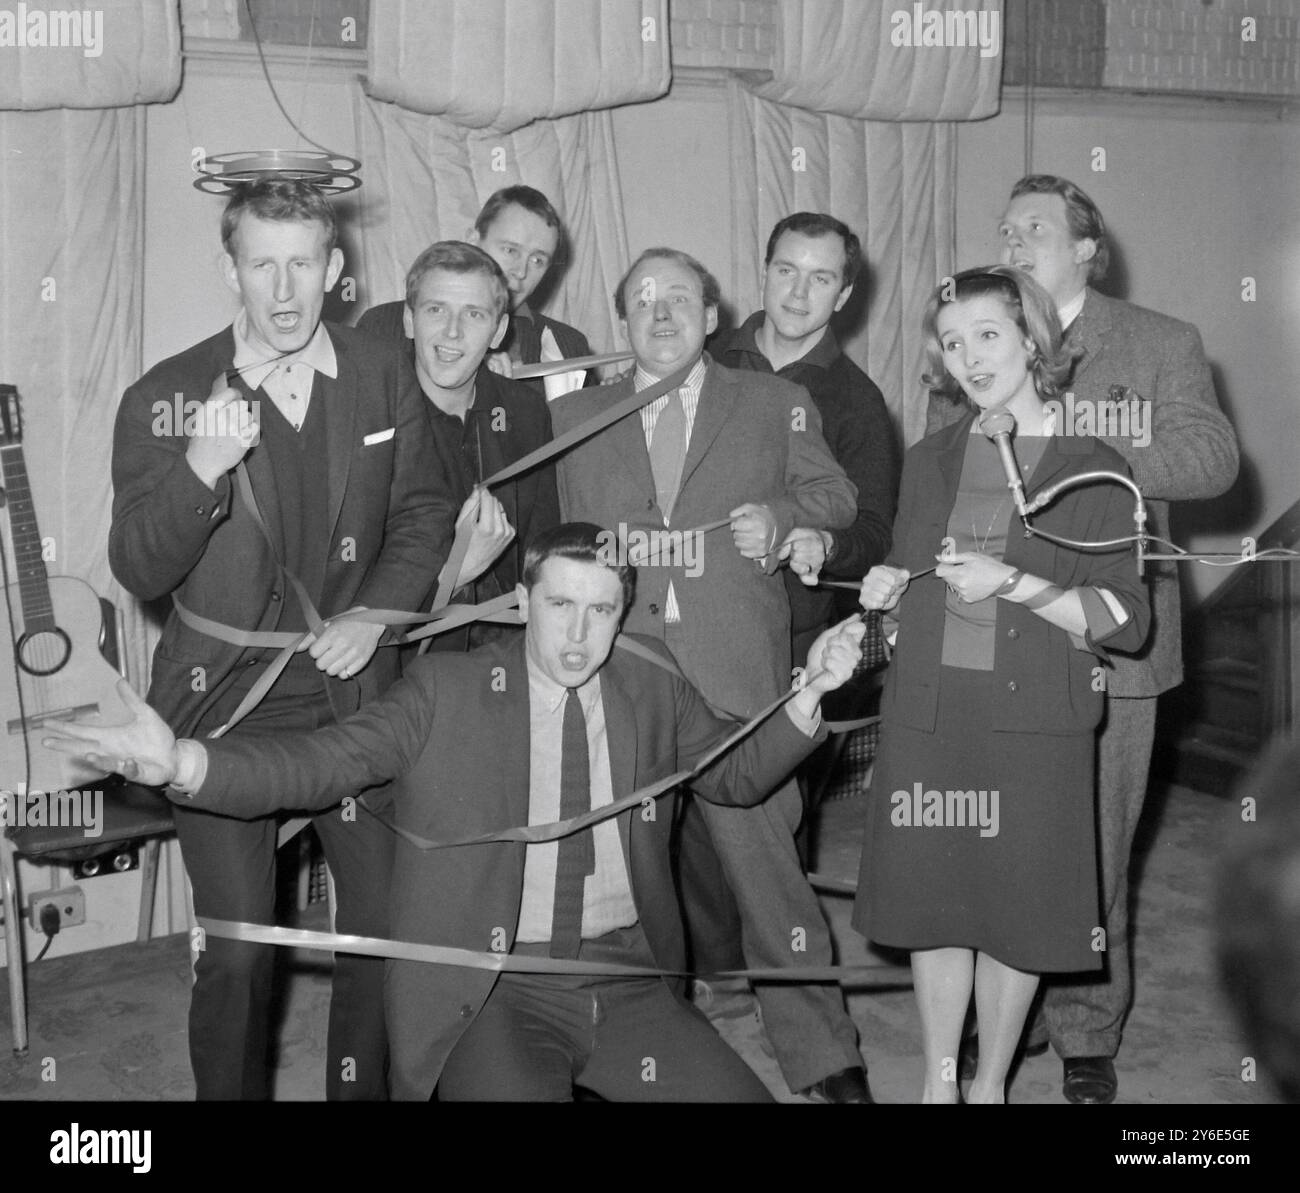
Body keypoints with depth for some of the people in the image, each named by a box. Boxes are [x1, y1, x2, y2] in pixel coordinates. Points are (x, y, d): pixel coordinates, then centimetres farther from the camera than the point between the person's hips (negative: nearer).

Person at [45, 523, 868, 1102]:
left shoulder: (653, 687, 8)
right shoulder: (446, 691, -3)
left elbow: (738, 772, 16)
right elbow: (321, 764, -10)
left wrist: (807, 696, -2)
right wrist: (179, 761, -26)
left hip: (626, 980, 4)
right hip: (493, 990, -4)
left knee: (740, 1095, -8)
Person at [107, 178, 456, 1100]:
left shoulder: (384, 384, 2)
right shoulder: (164, 399, -6)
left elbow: (423, 516, 11)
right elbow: (138, 573, -9)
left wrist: (375, 614, -6)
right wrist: (200, 471, -27)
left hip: (354, 689, 2)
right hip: (224, 705, -2)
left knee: (387, 925, 8)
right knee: (238, 949, -1)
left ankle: (364, 1085, 31)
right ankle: (229, 1092, 23)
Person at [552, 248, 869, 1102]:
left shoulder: (775, 405, 13)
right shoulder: (575, 416, 16)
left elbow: (834, 495, 13)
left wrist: (780, 515, -6)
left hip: (736, 681, -2)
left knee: (762, 853, -5)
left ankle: (821, 1055, 7)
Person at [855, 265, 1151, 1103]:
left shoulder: (1094, 469, -3)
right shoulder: (930, 461, 10)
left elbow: (1127, 620, -8)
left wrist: (1014, 584, -20)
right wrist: (887, 587, -2)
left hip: (1034, 721, -3)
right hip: (926, 714, 3)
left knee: (1018, 907, 6)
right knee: (933, 900, 9)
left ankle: (992, 1081, 27)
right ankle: (939, 1080, 27)